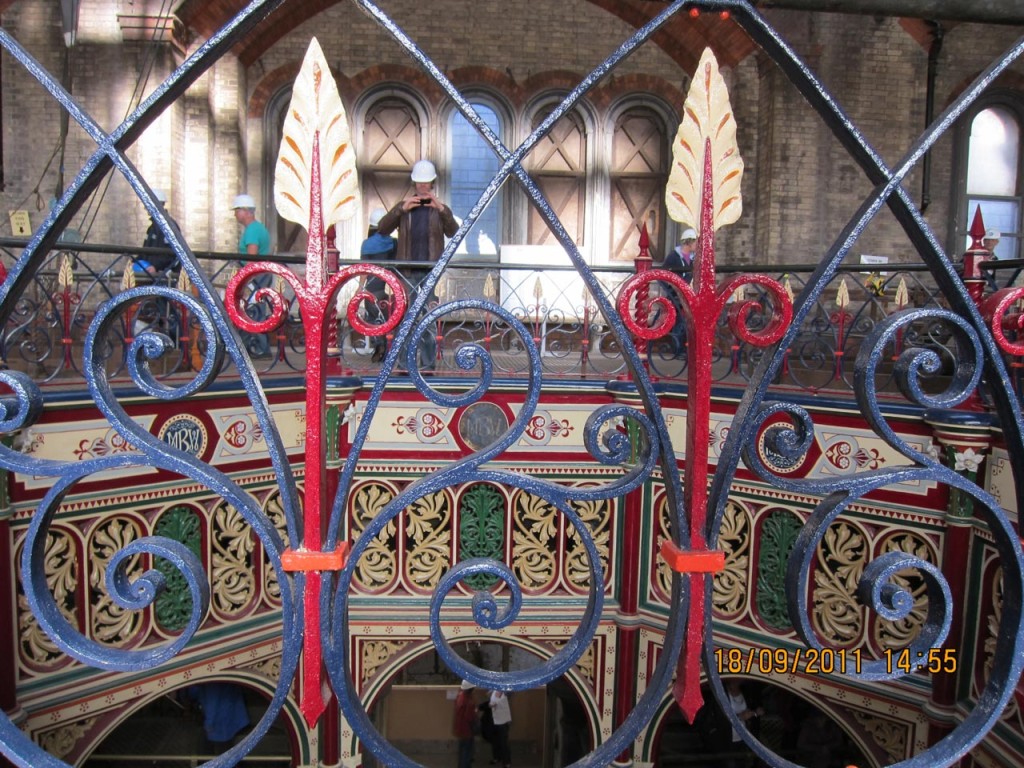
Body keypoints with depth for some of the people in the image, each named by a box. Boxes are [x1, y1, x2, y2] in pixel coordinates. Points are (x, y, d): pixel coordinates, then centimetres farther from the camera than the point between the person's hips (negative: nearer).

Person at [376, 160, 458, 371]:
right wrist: (402, 209, -13)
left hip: (432, 272, -1)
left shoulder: (441, 209, 10)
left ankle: (428, 364, 4)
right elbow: (382, 229, -1)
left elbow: (454, 233, -7)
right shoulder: (403, 207, 12)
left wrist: (441, 210, -20)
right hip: (408, 272, 1)